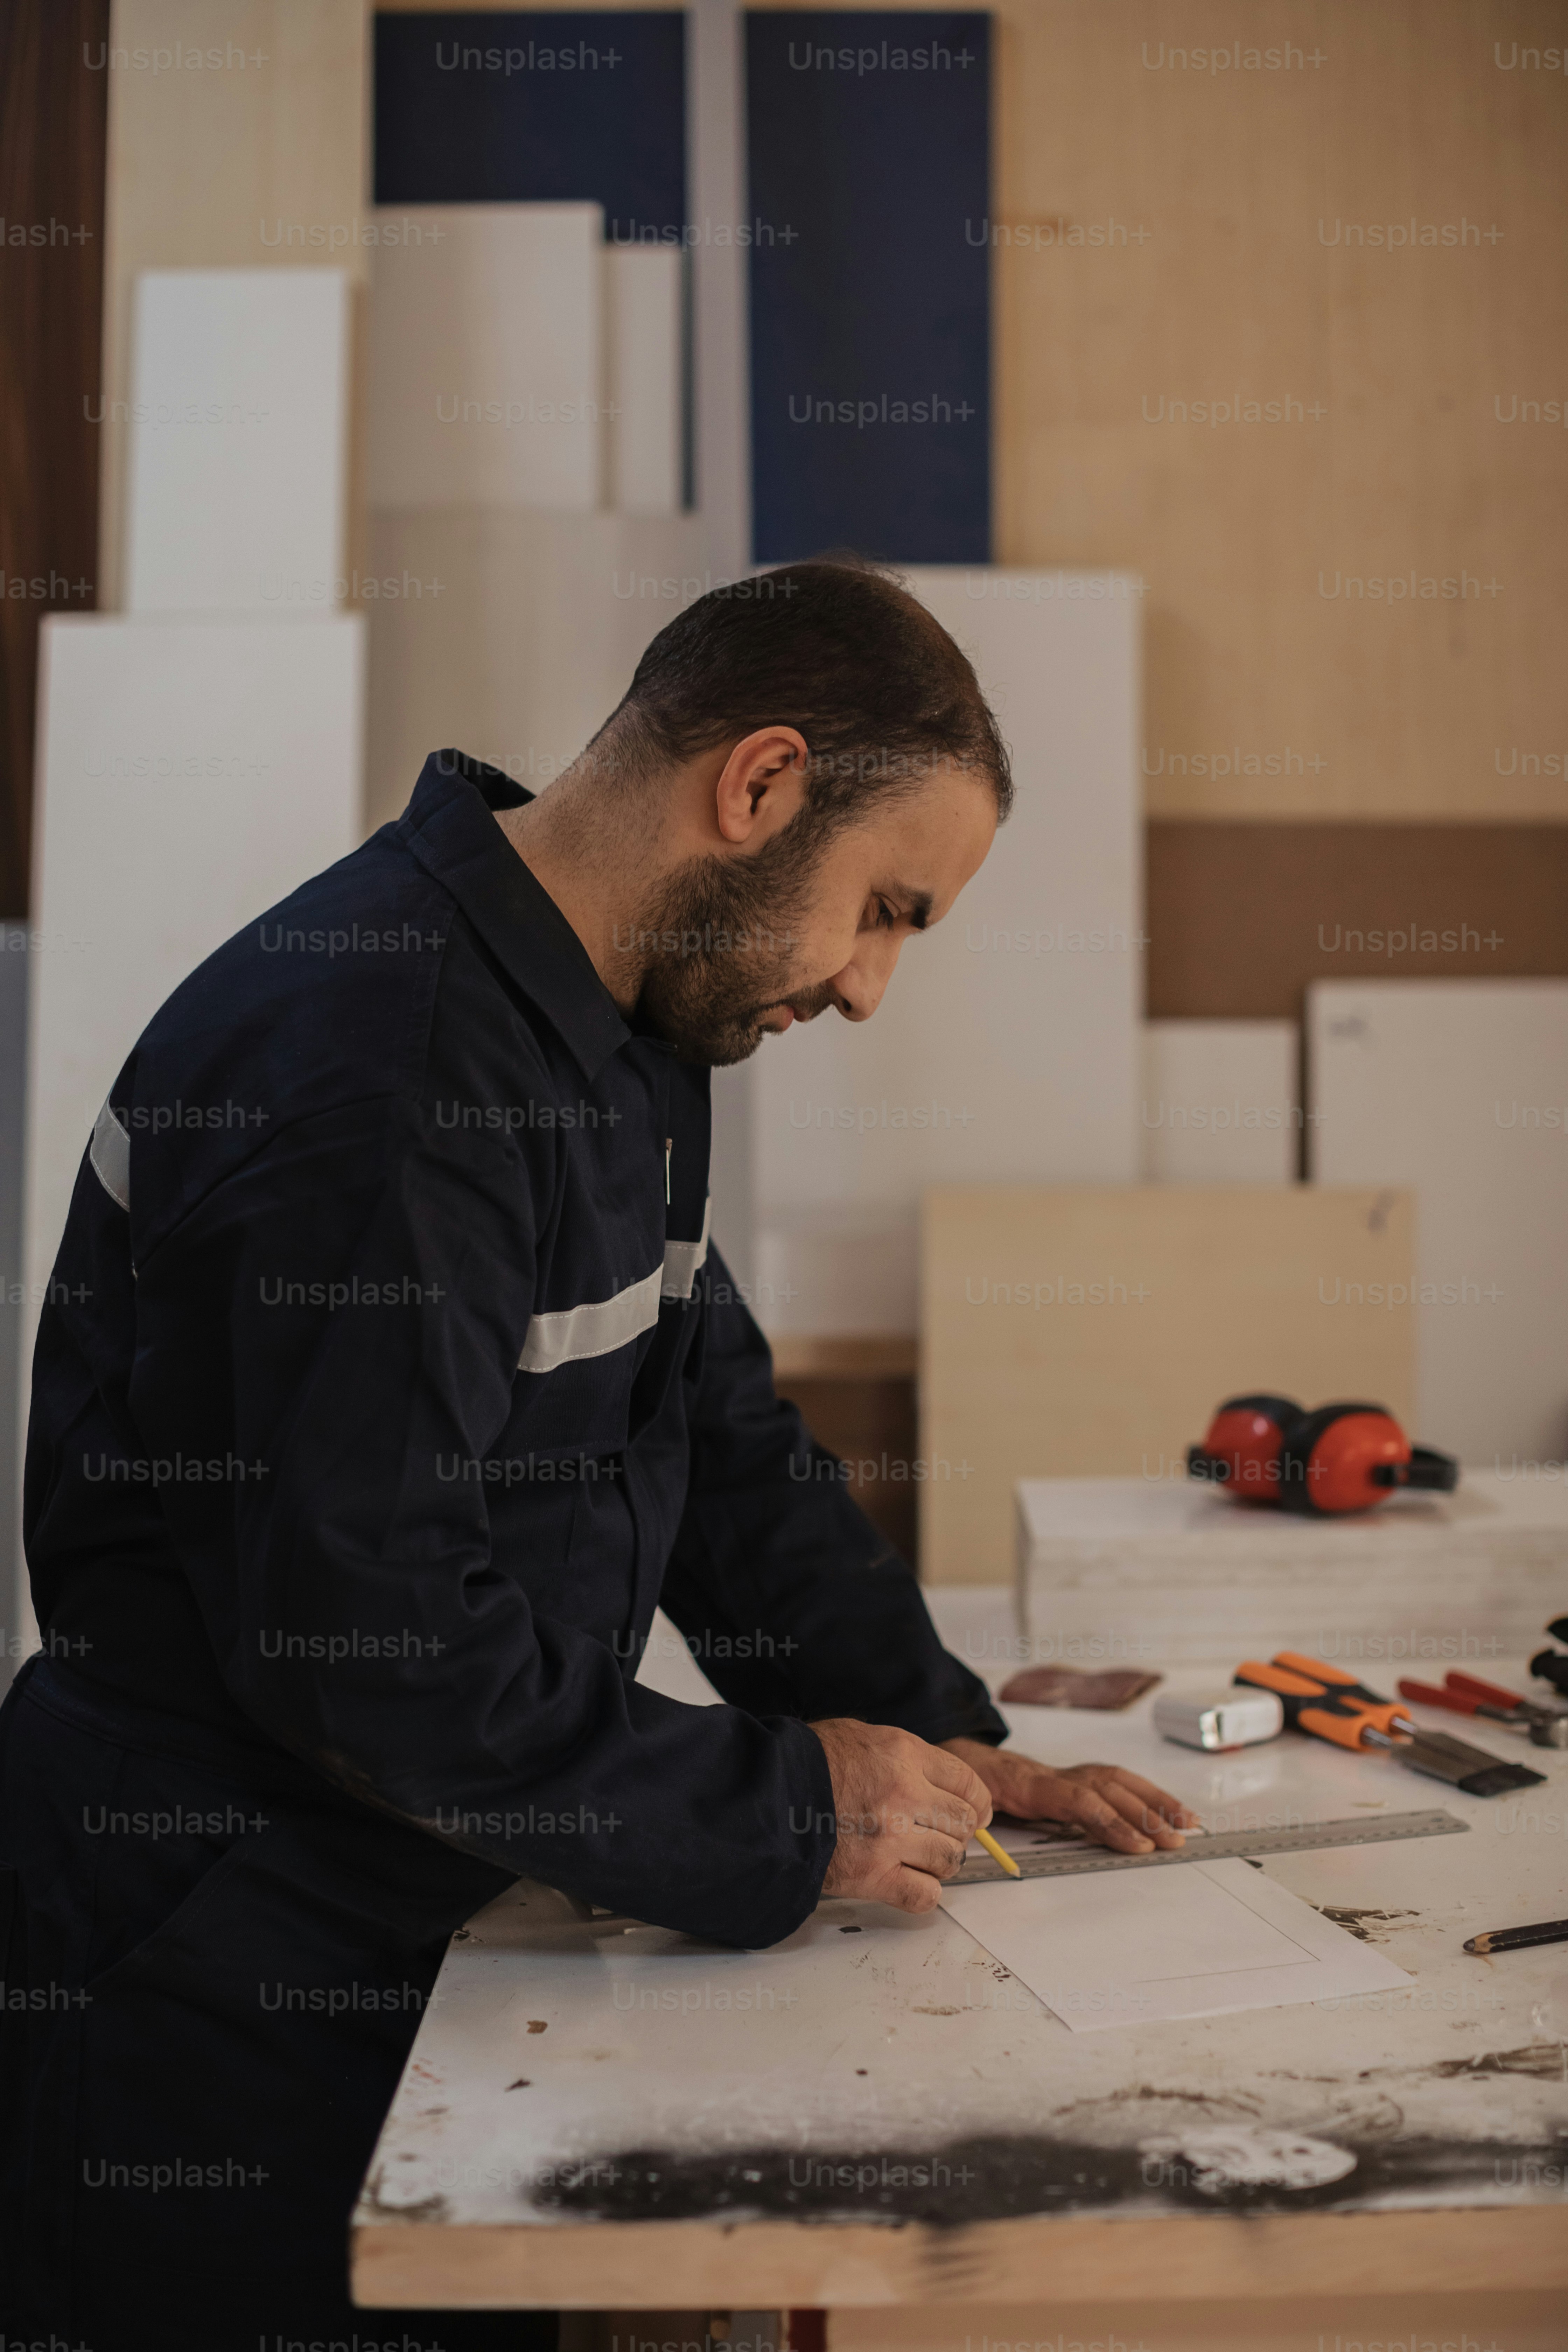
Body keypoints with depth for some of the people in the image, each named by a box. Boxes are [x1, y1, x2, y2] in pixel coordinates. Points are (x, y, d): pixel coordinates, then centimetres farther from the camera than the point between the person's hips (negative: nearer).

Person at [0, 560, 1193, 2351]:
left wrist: (940, 1738, 2)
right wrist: (788, 1816, -20)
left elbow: (714, 1432, 11)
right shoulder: (382, 1067, -27)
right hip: (213, 1986, -9)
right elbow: (354, 1632, -30)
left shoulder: (613, 1035, 6)